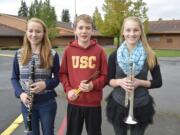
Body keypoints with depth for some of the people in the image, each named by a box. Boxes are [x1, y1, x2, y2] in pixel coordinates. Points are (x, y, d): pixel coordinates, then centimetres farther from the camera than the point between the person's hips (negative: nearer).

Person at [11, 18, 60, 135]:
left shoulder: (52, 54, -6)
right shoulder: (19, 54, 0)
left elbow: (58, 77, 0)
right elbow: (14, 78, 6)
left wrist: (46, 84, -19)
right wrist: (20, 93, -11)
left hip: (47, 102, -1)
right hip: (27, 103, 2)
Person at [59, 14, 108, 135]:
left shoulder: (99, 50, -5)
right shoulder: (68, 50, -1)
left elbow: (105, 76, -2)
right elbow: (63, 74, 6)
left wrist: (93, 85, -19)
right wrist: (68, 89, -9)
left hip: (94, 103, -1)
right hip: (74, 102, 2)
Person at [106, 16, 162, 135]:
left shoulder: (150, 56, -7)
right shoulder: (114, 56, -5)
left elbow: (158, 82, -1)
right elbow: (109, 80, 2)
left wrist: (140, 82, -18)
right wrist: (120, 81, -20)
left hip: (141, 106, 0)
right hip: (118, 105, 1)